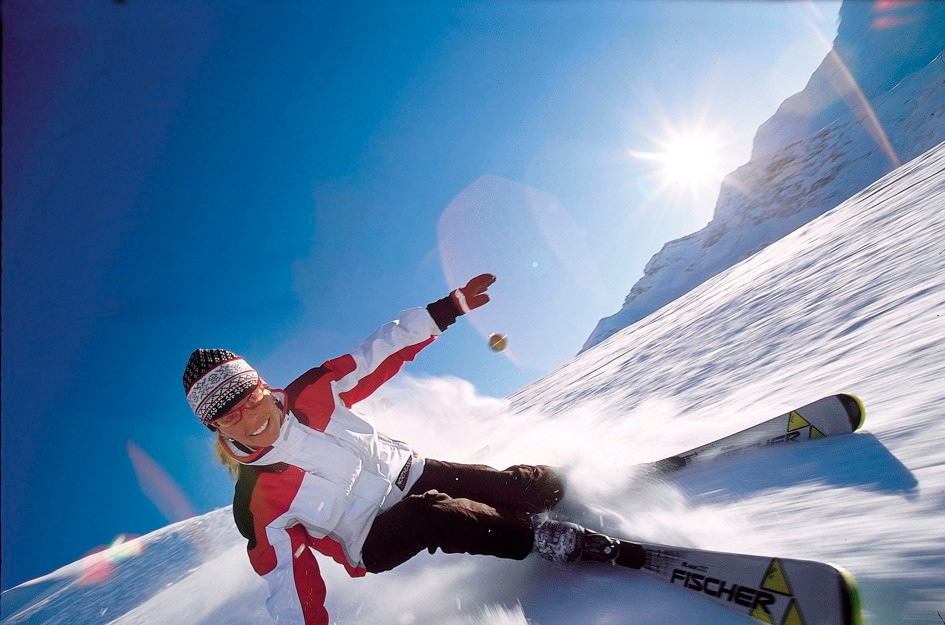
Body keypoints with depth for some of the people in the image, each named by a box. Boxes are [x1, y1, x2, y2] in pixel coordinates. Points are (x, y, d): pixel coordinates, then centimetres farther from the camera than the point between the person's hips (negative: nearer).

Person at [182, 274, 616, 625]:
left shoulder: (309, 395, -12)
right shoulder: (256, 505, -17)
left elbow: (378, 354, -5)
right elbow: (289, 589, -14)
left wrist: (447, 308, -6)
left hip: (408, 473, 4)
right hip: (375, 543, -3)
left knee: (537, 486, -7)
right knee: (434, 514, -38)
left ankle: (550, 483, 28)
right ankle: (547, 540, -19)